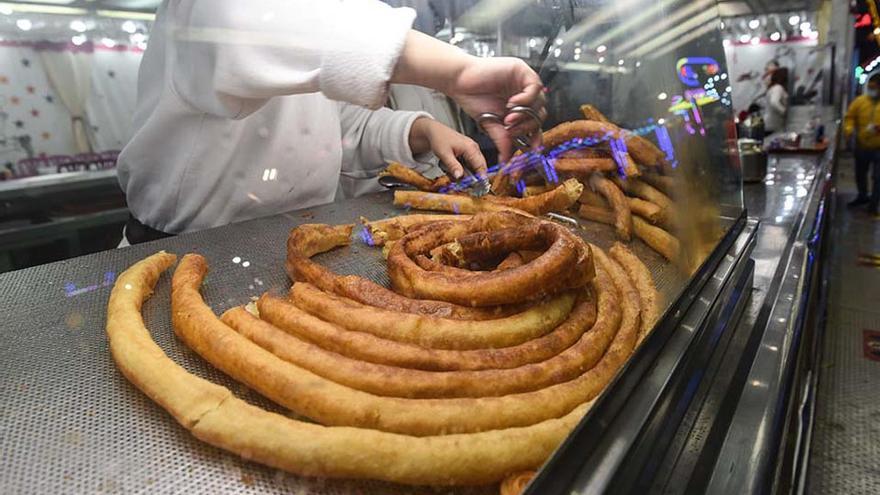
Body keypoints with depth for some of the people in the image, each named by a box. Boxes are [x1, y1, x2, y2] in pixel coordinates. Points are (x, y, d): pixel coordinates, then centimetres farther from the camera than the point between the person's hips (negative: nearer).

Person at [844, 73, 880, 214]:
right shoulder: (860, 100, -2)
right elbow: (850, 116, 2)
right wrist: (849, 128, -17)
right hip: (862, 146, 3)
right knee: (860, 174, 19)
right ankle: (862, 197, 41)